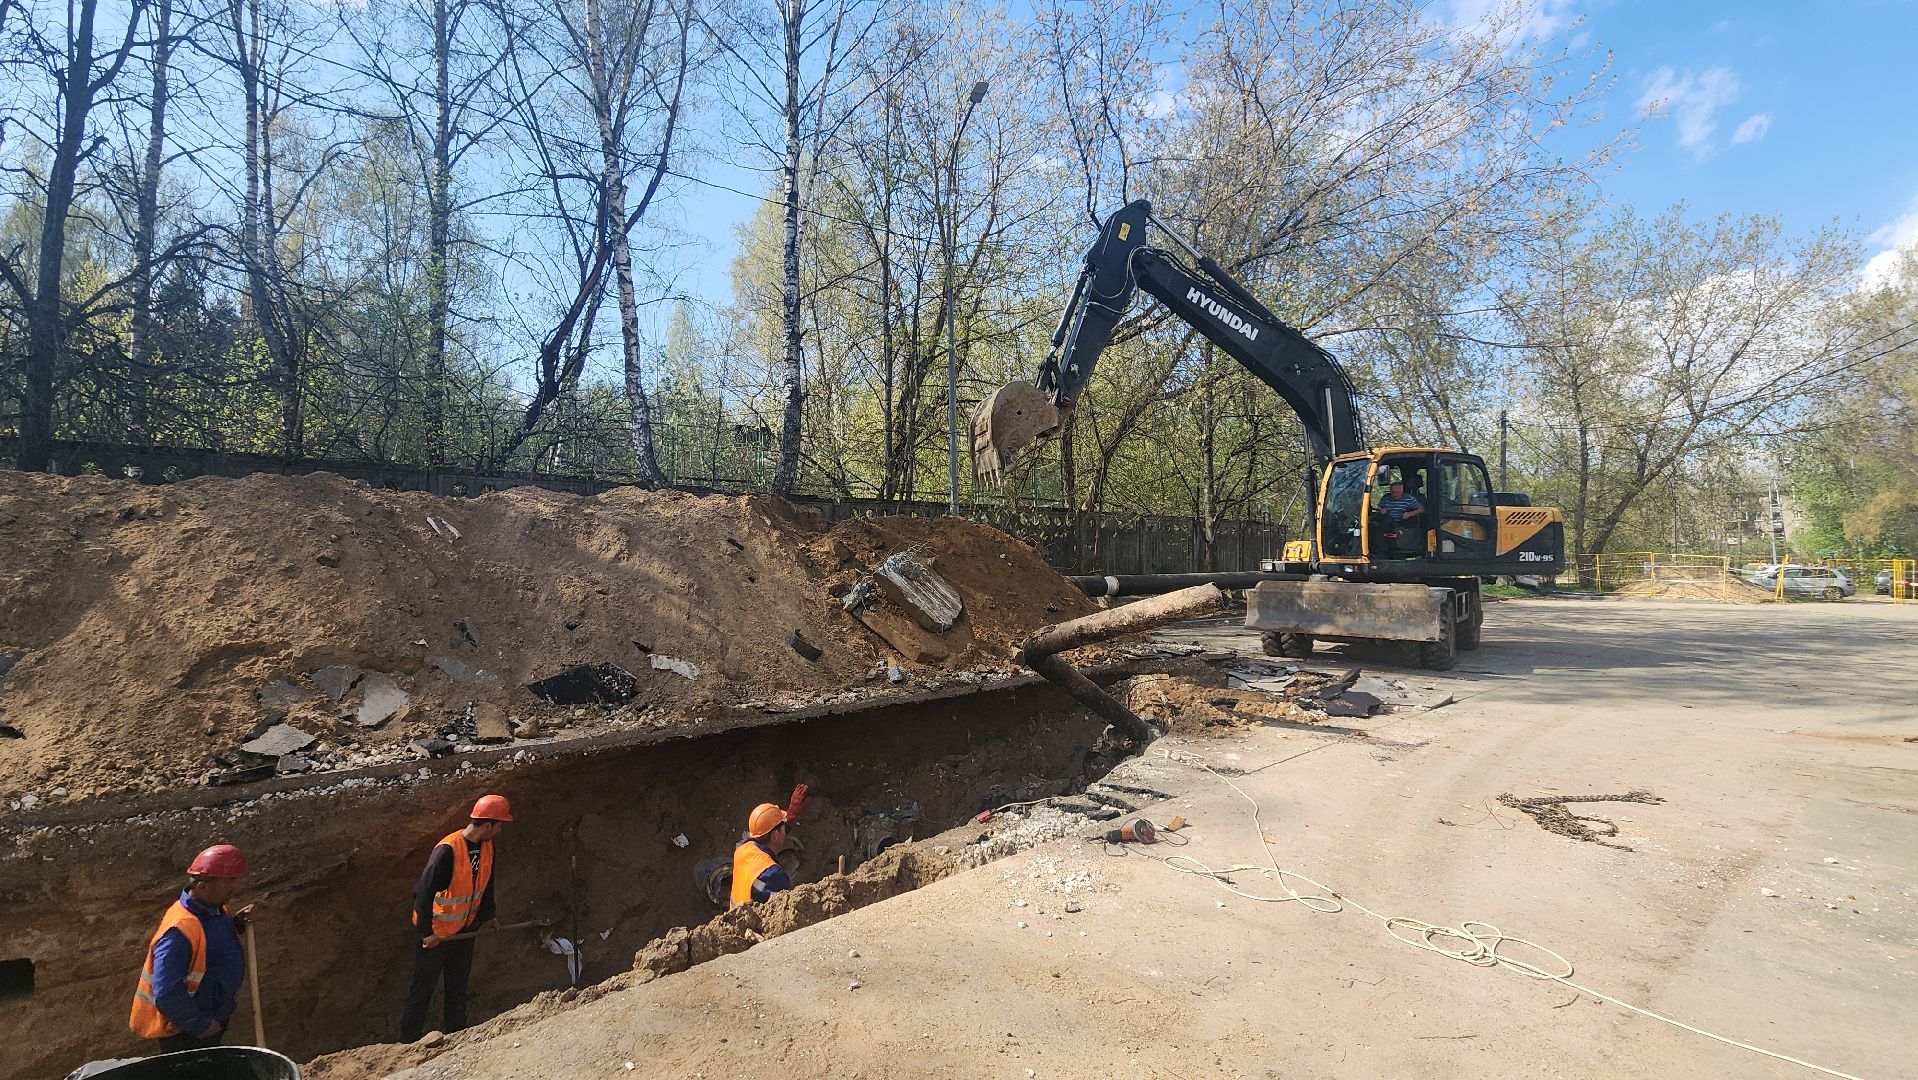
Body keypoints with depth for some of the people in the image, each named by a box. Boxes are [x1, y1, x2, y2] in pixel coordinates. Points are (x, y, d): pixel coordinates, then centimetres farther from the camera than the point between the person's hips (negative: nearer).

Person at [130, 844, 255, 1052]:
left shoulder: (217, 910, -3)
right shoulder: (178, 932, -30)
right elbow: (166, 993, -31)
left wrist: (236, 924, -5)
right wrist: (200, 1026, -22)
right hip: (184, 1034, -8)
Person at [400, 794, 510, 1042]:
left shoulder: (486, 847, -5)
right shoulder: (447, 850, -30)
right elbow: (424, 893, -29)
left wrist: (487, 916, 13)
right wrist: (426, 933, -25)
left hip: (464, 930, 7)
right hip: (435, 935, -7)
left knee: (458, 987, 18)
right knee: (423, 988, 8)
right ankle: (408, 1042, 24)